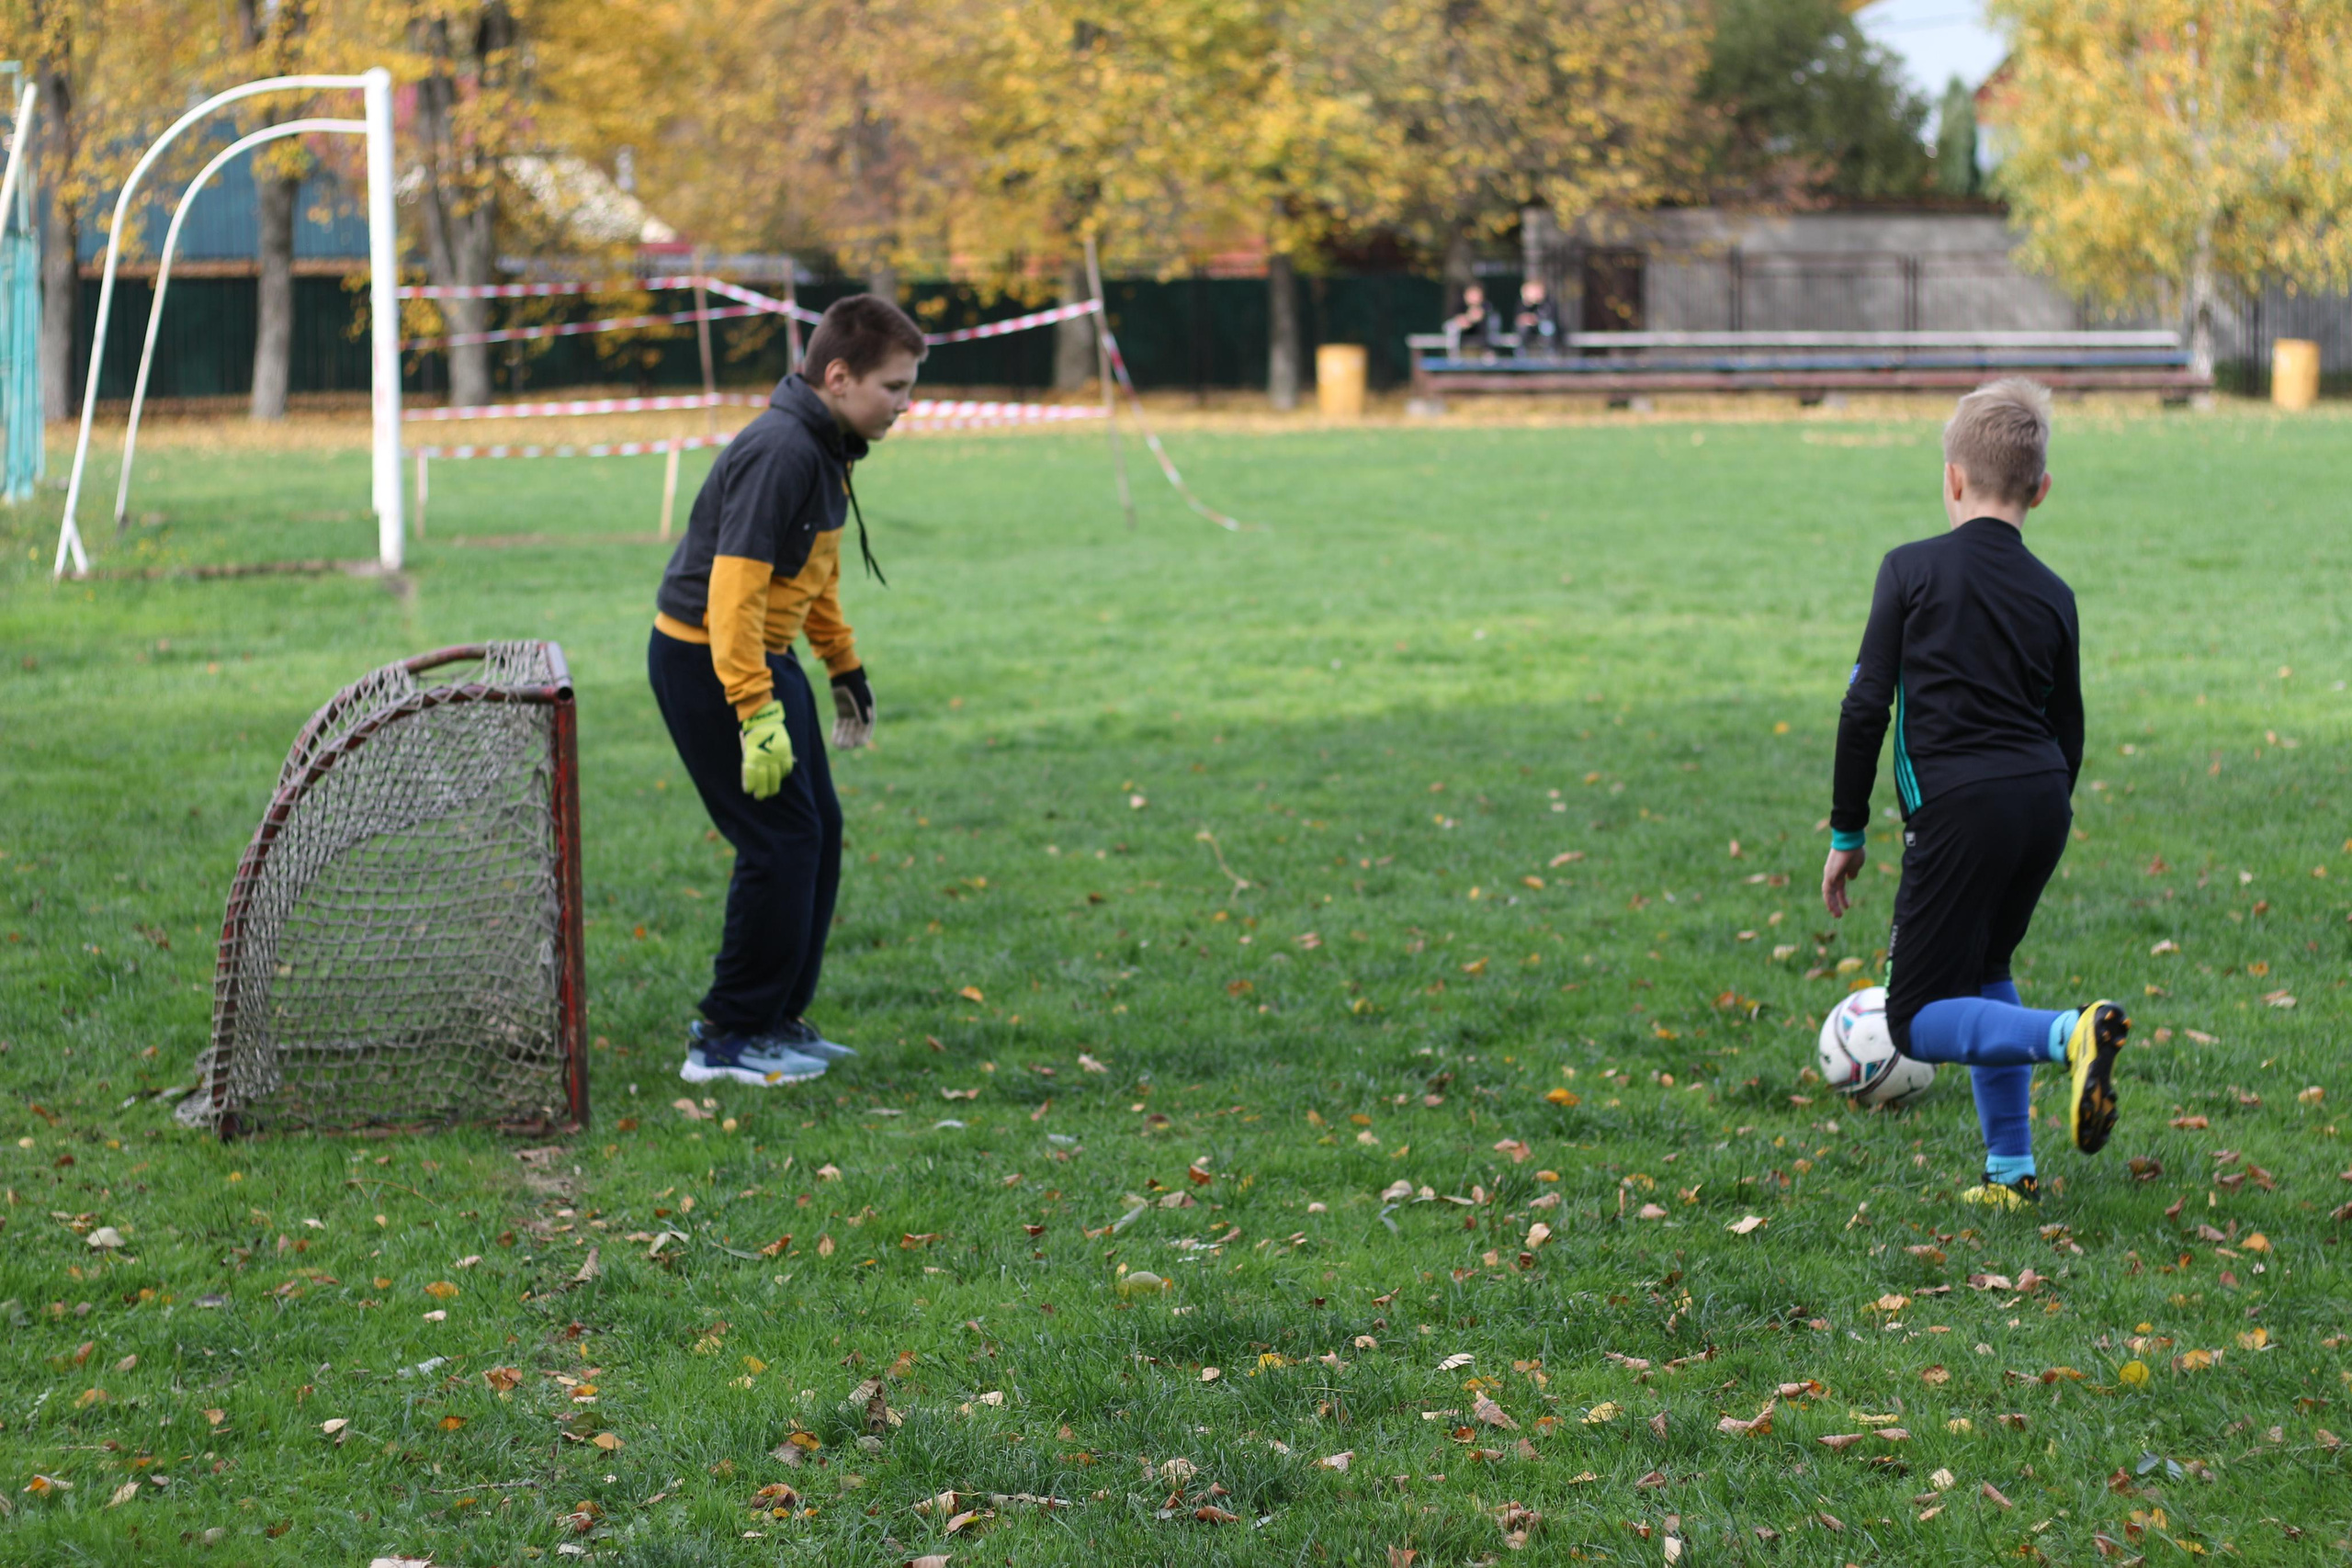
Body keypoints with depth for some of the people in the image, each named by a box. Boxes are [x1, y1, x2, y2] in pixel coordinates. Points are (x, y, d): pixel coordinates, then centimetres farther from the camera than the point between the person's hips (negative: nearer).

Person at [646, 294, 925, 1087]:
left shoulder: (825, 449, 8)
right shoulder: (779, 453, -24)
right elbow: (733, 589, -29)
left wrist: (846, 670, 27)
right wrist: (756, 714, -31)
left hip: (764, 657, 10)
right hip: (708, 663, -10)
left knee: (816, 833, 13)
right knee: (781, 841, -9)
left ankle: (779, 1020, 23)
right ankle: (728, 1041, -1)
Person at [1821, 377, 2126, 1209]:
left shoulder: (1912, 570, -1)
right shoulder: (2053, 595, 11)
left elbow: (1865, 708, -3)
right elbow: (2068, 732, 17)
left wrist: (1847, 833, 5)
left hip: (1959, 806, -5)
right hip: (2044, 801, 5)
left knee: (1918, 1020, 1)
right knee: (1983, 971, 26)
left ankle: (2071, 1035, -25)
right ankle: (2010, 1170, 22)